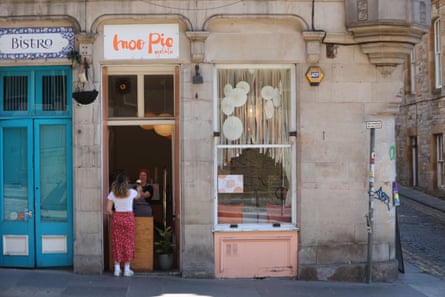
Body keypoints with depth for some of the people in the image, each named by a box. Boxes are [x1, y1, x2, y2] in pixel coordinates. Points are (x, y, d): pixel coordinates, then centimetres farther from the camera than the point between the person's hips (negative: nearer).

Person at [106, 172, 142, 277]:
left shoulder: (112, 193, -3)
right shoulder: (131, 192, -5)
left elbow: (108, 209, -5)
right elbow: (138, 196, 19)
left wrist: (114, 215, 13)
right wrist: (139, 190, 40)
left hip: (117, 218, 1)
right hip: (128, 218, -1)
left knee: (117, 243, 8)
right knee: (128, 243, 6)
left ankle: (117, 269, 10)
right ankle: (127, 269, 9)